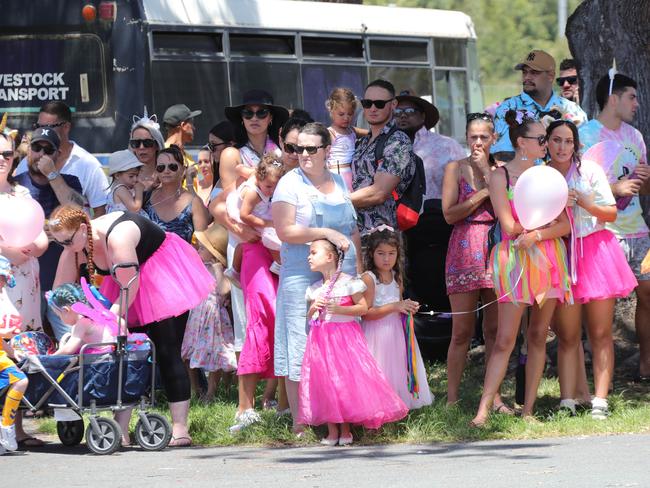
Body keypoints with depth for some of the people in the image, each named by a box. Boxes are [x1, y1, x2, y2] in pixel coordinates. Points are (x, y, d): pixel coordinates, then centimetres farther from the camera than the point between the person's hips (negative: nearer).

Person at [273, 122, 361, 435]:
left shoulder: (338, 182, 15)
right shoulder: (290, 184, -3)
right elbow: (285, 231, -12)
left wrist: (360, 267, 15)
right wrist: (326, 233, -16)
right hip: (302, 277, -5)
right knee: (301, 349, -5)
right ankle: (300, 423, -3)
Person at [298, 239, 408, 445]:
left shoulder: (347, 282, -5)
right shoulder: (314, 289, 12)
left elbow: (363, 307, -7)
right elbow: (309, 316, 18)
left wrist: (339, 309, -18)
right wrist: (313, 309, -4)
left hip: (344, 335, -5)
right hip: (321, 339, 5)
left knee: (346, 381, -7)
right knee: (324, 382, -2)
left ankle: (345, 430, 2)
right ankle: (332, 431, 4)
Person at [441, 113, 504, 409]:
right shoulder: (456, 168, 4)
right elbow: (449, 213, -6)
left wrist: (487, 172, -5)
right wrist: (483, 194, -8)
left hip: (496, 249, 3)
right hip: (465, 250, -3)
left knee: (495, 329, 4)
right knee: (462, 331, -5)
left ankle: (494, 397, 9)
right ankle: (452, 399, -2)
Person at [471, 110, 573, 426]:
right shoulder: (500, 176, -1)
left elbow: (565, 225, 6)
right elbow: (510, 226, -10)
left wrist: (537, 234, -12)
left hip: (549, 258, 5)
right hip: (515, 259, -5)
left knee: (538, 336, 4)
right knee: (505, 340, -10)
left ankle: (528, 409, 8)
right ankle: (483, 410, -11)